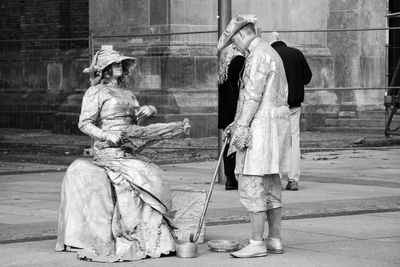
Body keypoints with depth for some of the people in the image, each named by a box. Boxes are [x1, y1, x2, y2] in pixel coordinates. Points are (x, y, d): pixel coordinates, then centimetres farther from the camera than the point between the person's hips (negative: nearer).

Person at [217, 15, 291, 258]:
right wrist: (238, 123, 19)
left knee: (252, 184, -8)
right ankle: (275, 240, 15)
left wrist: (241, 126, -18)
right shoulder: (271, 53, 19)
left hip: (261, 126, -10)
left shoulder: (258, 55, -13)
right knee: (271, 184, 12)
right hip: (277, 122, 10)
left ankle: (257, 243, -7)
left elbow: (253, 95, -19)